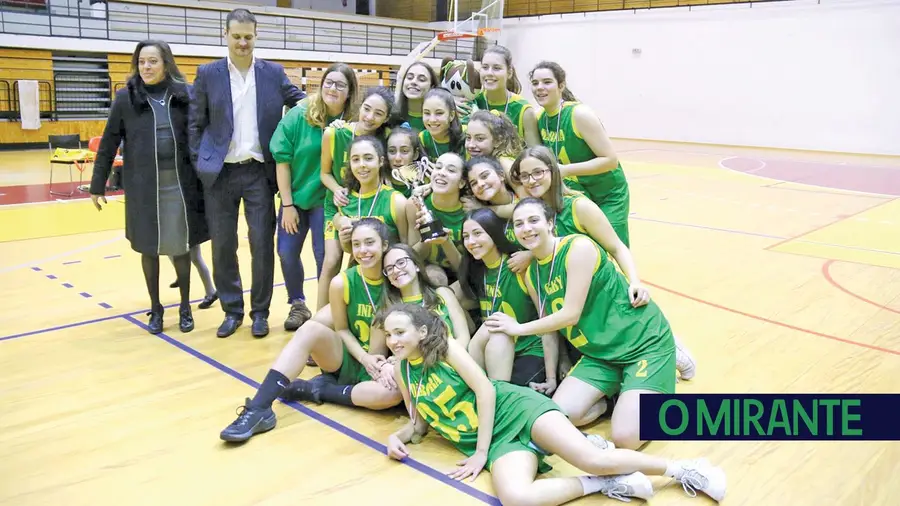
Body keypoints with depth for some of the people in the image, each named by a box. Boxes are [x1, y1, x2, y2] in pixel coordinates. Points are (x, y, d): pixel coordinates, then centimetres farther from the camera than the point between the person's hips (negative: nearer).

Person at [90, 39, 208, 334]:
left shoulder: (185, 95, 1)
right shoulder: (126, 98, 0)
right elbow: (108, 145, 3)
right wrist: (97, 186, 4)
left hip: (181, 186, 0)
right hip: (144, 188, 0)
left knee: (181, 247, 7)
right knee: (149, 249, 8)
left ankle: (185, 307, 23)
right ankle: (156, 309, 24)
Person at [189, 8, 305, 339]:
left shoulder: (274, 73, 5)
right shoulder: (208, 74, 3)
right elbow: (196, 124, 5)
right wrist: (199, 165, -1)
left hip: (259, 172, 0)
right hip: (220, 173, 0)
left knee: (262, 244, 2)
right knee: (222, 246, 6)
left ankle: (260, 311, 16)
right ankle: (232, 310, 21)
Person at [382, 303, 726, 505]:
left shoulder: (445, 347, -4)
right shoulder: (402, 371, 12)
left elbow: (485, 389, -9)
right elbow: (421, 422, 22)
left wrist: (479, 452, -11)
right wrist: (397, 437, 0)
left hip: (516, 410, -3)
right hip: (497, 441, 4)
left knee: (594, 459, -23)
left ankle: (683, 469, 1)